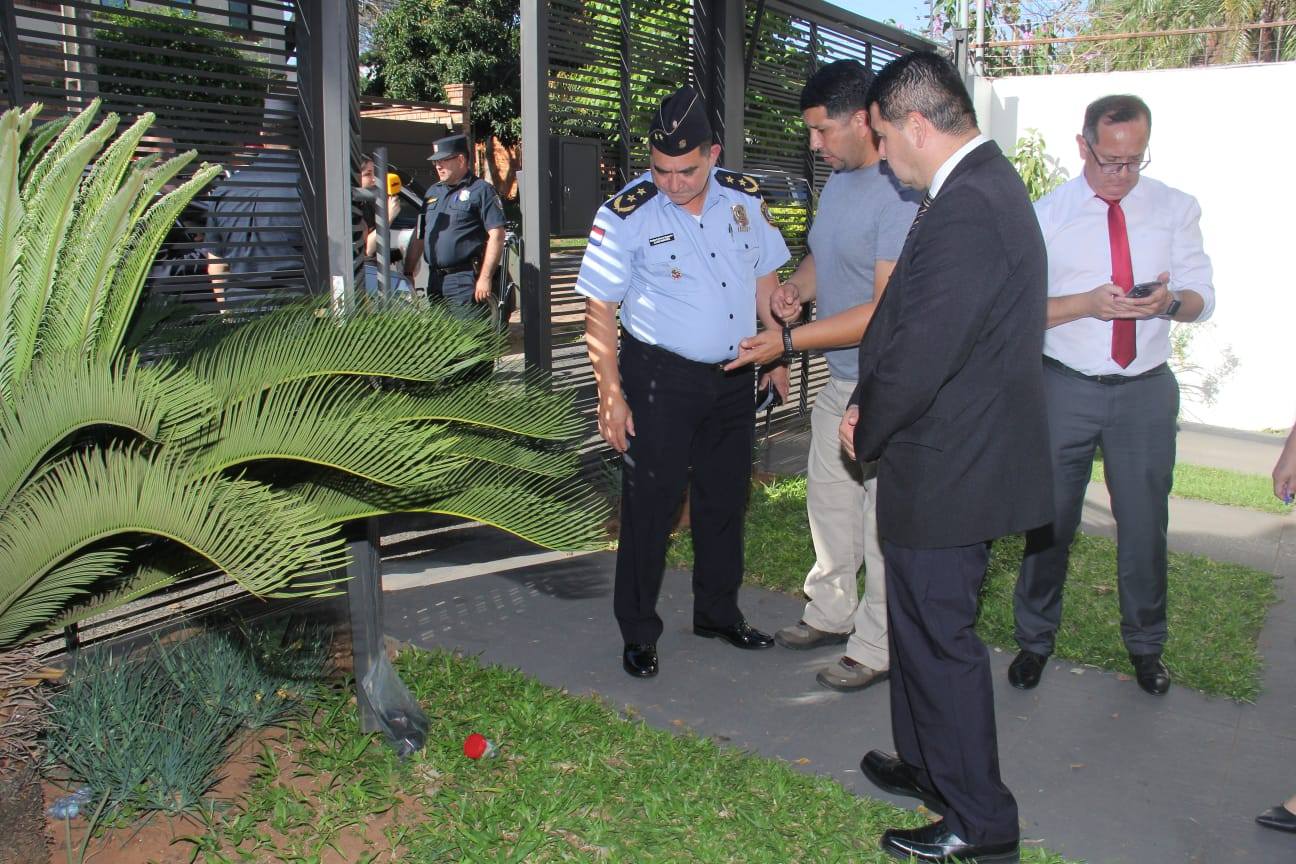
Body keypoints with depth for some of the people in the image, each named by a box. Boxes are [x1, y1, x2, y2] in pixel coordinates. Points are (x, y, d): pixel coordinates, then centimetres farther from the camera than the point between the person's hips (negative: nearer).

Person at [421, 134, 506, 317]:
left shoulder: (481, 190, -4)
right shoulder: (433, 192, 18)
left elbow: (497, 235, -11)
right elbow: (420, 235, 22)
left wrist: (485, 278, -17)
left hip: (465, 281, -7)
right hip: (435, 280, 7)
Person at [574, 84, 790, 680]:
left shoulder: (745, 198, 1)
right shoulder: (625, 215, -13)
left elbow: (765, 278, 12)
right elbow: (600, 310, -10)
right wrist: (611, 395, -13)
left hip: (734, 375, 5)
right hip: (660, 378, -5)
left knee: (725, 500, 16)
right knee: (650, 507, 0)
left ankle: (718, 613, 35)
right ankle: (638, 633, 17)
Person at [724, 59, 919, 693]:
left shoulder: (899, 196, -22)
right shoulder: (837, 181, 8)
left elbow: (886, 312, -26)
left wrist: (788, 342, -24)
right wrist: (794, 288, 0)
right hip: (840, 379, 10)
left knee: (884, 521, 3)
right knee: (828, 499, 21)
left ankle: (877, 649, 18)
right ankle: (831, 614, 39)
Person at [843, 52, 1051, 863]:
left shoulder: (965, 212, -25)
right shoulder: (986, 182, 10)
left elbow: (919, 357, -25)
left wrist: (865, 434, -8)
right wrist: (869, 408, 4)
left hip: (948, 469, -10)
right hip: (963, 455, 10)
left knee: (939, 636, 4)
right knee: (923, 623, 23)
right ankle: (928, 764, 42)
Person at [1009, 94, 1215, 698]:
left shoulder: (1176, 210, 5)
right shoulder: (1047, 214, -1)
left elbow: (1202, 299, 3)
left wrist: (1170, 301, -20)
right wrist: (1088, 303, -23)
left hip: (1147, 390, 2)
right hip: (1065, 388, -2)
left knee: (1145, 524, 9)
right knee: (1049, 521, 7)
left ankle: (1145, 645, 30)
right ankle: (1034, 639, 26)